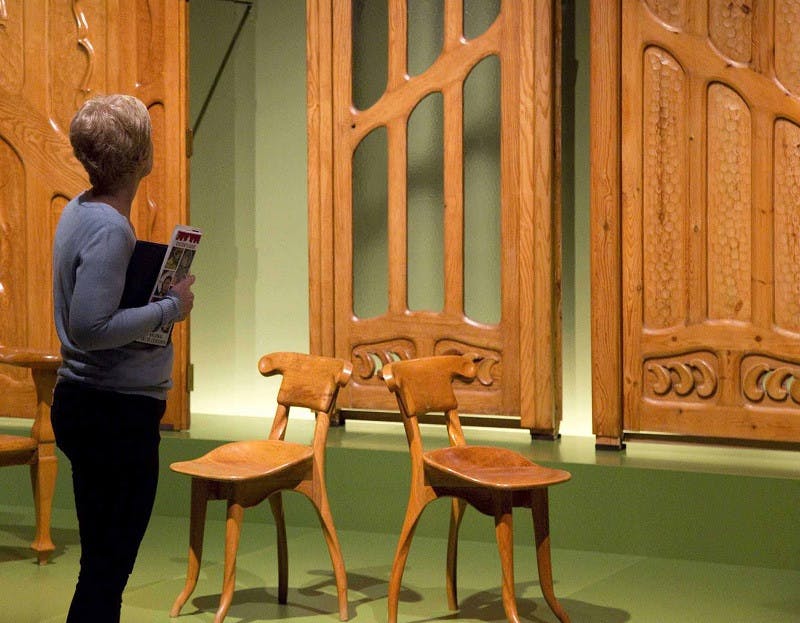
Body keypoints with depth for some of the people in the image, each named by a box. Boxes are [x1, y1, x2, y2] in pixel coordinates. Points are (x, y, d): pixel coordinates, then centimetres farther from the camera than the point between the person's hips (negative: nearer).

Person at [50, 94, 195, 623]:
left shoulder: (80, 211, 8)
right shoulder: (110, 229, -21)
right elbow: (90, 328, -27)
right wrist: (171, 308, -17)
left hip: (82, 402, 10)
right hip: (118, 414, -10)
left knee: (102, 560, 19)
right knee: (107, 568, 0)